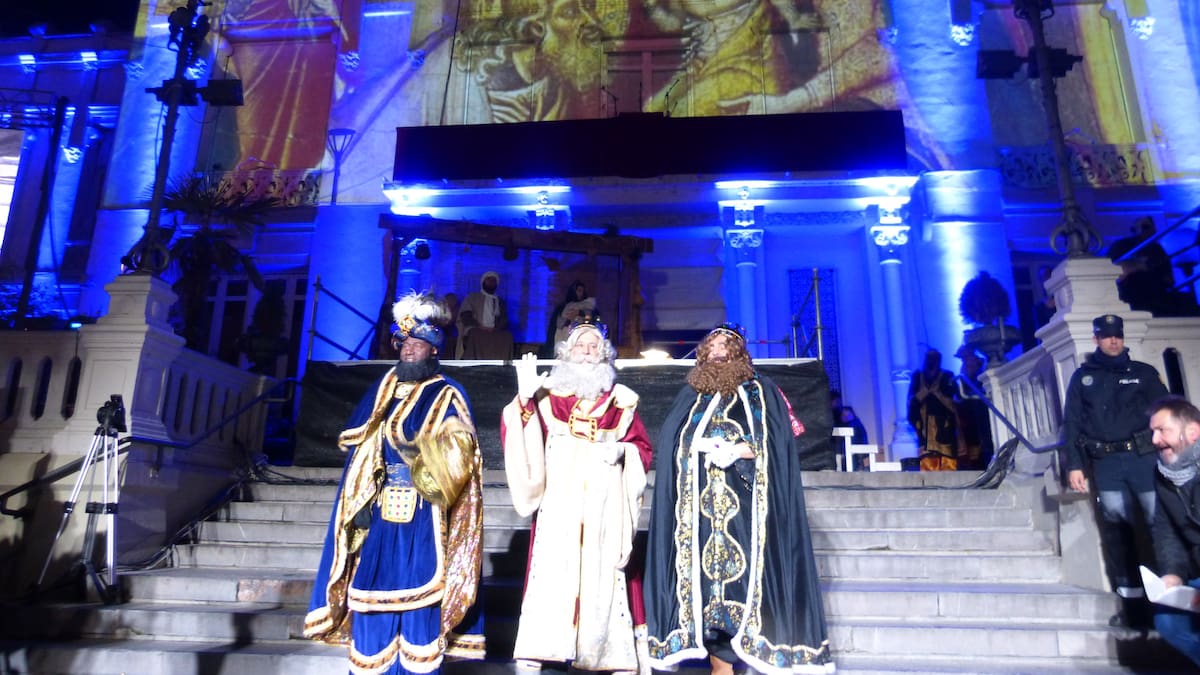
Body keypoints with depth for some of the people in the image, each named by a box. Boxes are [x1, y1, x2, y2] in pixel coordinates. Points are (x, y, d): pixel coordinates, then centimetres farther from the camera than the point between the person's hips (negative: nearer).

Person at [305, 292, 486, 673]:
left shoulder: (448, 396, 1)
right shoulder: (383, 391, 15)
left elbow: (455, 457, -10)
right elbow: (361, 453, 13)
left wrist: (420, 454, -27)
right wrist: (360, 505, 3)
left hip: (421, 520, -4)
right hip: (380, 516, 5)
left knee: (417, 610, -4)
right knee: (372, 603, 6)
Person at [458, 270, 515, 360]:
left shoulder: (500, 301, 26)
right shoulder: (472, 297, 18)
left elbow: (504, 321, 12)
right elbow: (465, 316, 4)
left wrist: (494, 329, -10)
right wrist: (479, 327, -13)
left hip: (494, 333, 2)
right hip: (475, 331, -2)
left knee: (507, 336, -30)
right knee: (476, 335, -37)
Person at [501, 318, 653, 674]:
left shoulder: (621, 399, 13)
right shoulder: (548, 395, 12)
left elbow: (643, 448, 11)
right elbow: (524, 435, 0)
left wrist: (622, 450, -8)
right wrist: (525, 398, -13)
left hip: (605, 503, 0)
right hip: (559, 501, 0)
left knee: (606, 574, -1)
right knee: (551, 568, -4)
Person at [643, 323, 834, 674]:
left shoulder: (761, 392, 12)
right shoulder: (691, 395, 18)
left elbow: (777, 442, -1)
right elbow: (668, 443, 6)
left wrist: (740, 451, -16)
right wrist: (701, 445, -11)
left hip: (745, 502, -2)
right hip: (700, 504, 2)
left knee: (744, 566, -9)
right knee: (706, 572, -3)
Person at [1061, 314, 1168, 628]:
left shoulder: (1143, 372, 10)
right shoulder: (1082, 377, 12)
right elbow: (1071, 423, 9)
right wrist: (1073, 464, 1)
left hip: (1144, 459, -1)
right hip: (1105, 464, 1)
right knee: (1117, 532, 2)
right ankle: (1132, 604, 10)